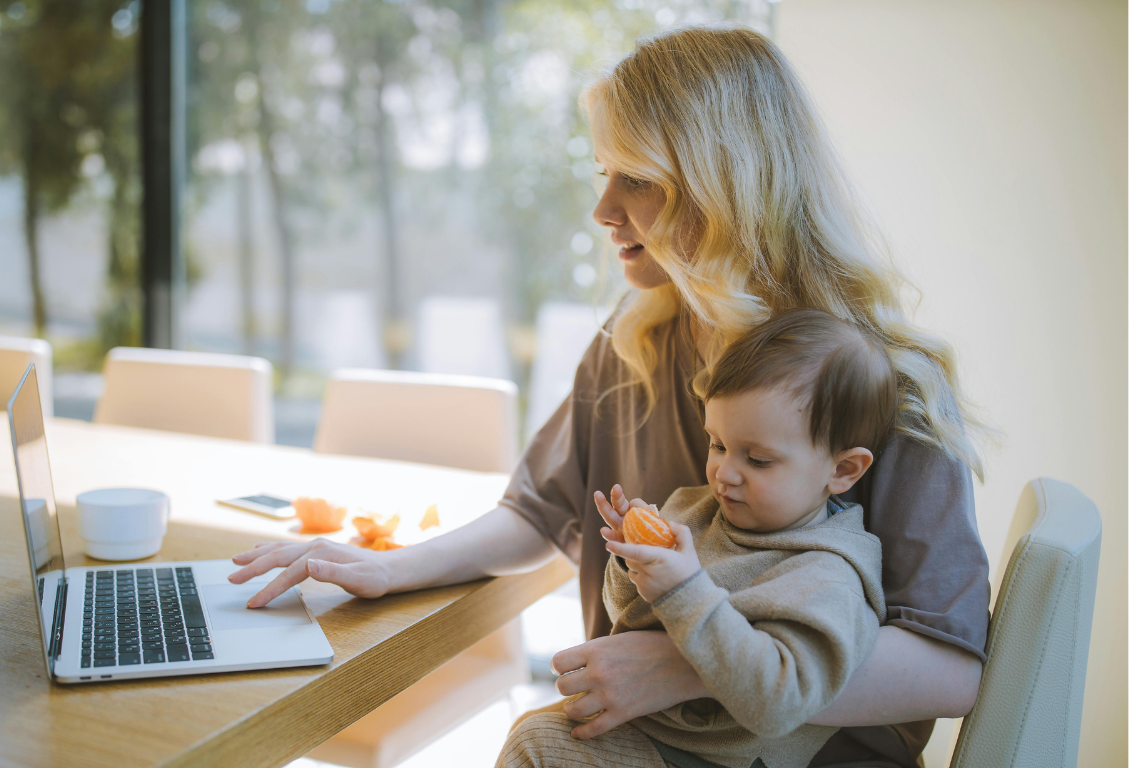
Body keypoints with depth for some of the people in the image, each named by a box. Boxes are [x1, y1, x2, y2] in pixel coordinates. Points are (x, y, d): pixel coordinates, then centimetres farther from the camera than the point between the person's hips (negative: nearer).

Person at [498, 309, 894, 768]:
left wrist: (685, 594, -36)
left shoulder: (827, 579, -21)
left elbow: (776, 703, -33)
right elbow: (630, 616, 12)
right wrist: (633, 569, -11)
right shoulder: (697, 510, 3)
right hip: (636, 720, 8)